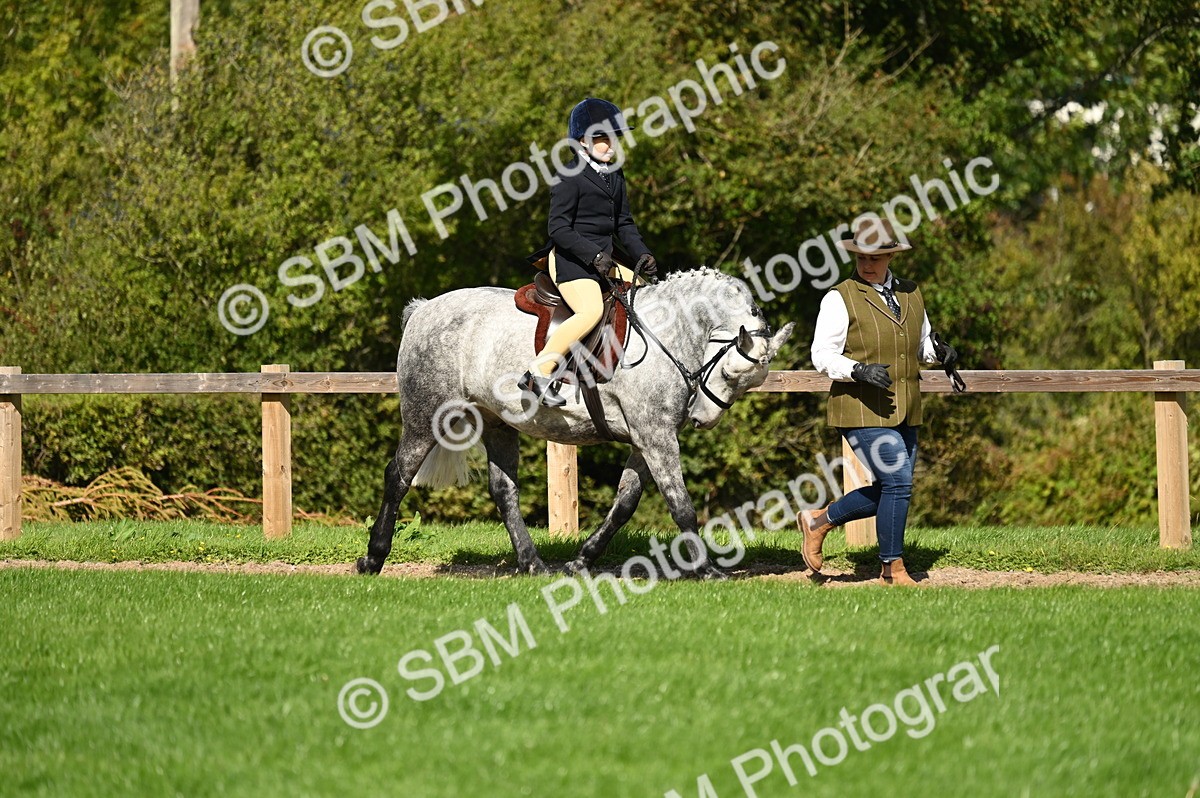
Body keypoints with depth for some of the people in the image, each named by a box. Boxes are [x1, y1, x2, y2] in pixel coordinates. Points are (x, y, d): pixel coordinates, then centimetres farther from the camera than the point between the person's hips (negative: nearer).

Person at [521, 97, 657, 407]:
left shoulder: (614, 175, 17)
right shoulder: (571, 176, -10)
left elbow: (623, 223, 22)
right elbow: (558, 228, -15)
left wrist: (643, 256, 6)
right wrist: (594, 255, -22)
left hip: (601, 260, 9)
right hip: (570, 259, -9)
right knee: (591, 310, -31)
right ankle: (539, 373, -32)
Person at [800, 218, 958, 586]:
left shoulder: (909, 294, 12)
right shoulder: (840, 299, -6)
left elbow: (922, 342, 24)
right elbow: (823, 355, -10)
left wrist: (940, 350, 1)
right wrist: (859, 370, -27)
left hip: (904, 413, 7)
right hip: (861, 409, -7)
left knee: (891, 491, 9)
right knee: (898, 483, -12)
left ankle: (819, 520, 26)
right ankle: (893, 569, 0)